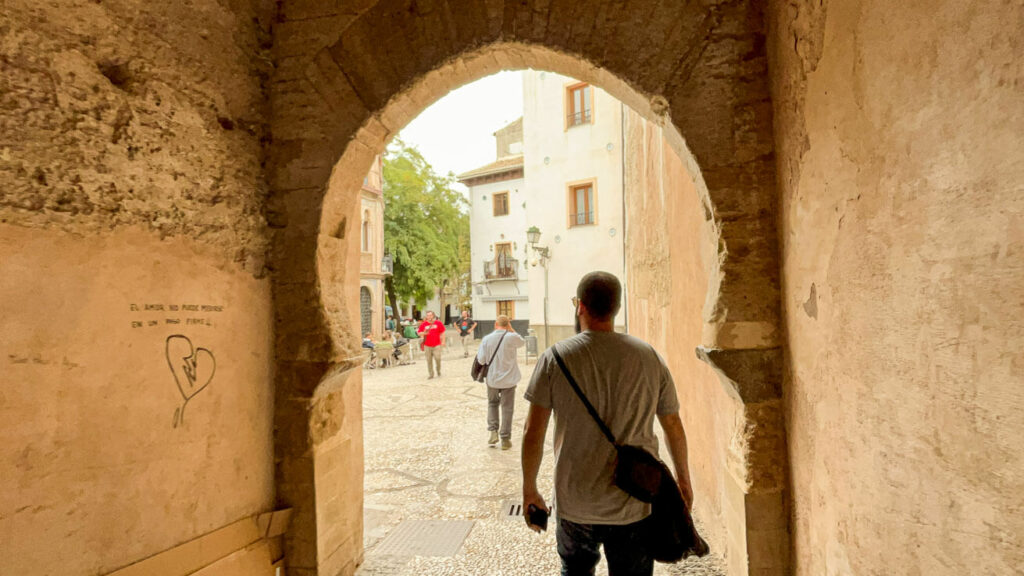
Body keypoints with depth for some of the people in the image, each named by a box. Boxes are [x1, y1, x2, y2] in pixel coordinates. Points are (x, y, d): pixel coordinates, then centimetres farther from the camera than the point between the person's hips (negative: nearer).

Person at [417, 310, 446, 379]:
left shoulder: (438, 323, 1)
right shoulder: (423, 324, 4)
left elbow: (442, 332, 5)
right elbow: (419, 332, 8)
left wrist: (443, 341, 0)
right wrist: (423, 333, -13)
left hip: (437, 345, -2)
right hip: (427, 346, 2)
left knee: (438, 358, -6)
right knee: (429, 360, 3)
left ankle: (439, 372, 19)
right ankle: (431, 374, 14)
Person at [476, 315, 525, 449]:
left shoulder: (486, 339, -9)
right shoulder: (512, 337, -15)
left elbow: (481, 360, -6)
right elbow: (522, 342, 8)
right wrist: (511, 330, 2)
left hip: (492, 378, 2)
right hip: (509, 379, -1)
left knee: (492, 404, 23)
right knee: (507, 408, 9)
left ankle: (493, 431, 14)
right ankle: (505, 439, 15)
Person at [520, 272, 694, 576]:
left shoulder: (555, 358, -12)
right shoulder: (649, 356, -6)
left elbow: (533, 434, -11)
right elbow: (673, 426, 4)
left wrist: (529, 490, 3)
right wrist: (683, 478, 19)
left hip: (574, 504, 0)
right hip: (634, 505, 1)